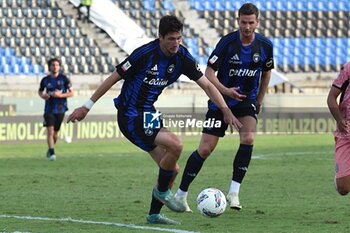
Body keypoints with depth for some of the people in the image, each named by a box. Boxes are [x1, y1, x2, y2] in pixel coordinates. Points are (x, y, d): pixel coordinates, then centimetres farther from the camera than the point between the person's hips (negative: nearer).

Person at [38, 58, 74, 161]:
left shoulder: (64, 79, -2)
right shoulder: (45, 80, 3)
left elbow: (71, 93, 0)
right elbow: (40, 91, 20)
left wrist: (60, 95, -16)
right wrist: (42, 95, -4)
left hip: (60, 109, 0)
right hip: (49, 109, 0)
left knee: (55, 133, 8)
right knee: (50, 131, -14)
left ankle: (50, 148, 35)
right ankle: (52, 153, -16)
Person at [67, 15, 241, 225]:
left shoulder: (182, 57, -3)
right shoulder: (145, 54, -21)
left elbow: (206, 84, 1)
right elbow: (114, 78, -13)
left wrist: (226, 110, -11)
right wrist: (87, 107, -9)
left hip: (149, 115, 8)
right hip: (131, 118, -8)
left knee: (172, 169, 6)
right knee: (175, 144, -25)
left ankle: (154, 214, 21)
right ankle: (162, 190, -2)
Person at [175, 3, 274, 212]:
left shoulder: (265, 46, -6)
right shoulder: (227, 42, -17)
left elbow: (266, 72, 12)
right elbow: (209, 72, -16)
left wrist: (259, 102, 13)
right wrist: (225, 90, -32)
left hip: (247, 100, 2)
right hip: (221, 100, -2)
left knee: (248, 139, -25)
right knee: (205, 149, -4)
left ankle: (234, 192, -16)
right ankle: (181, 194, 11)